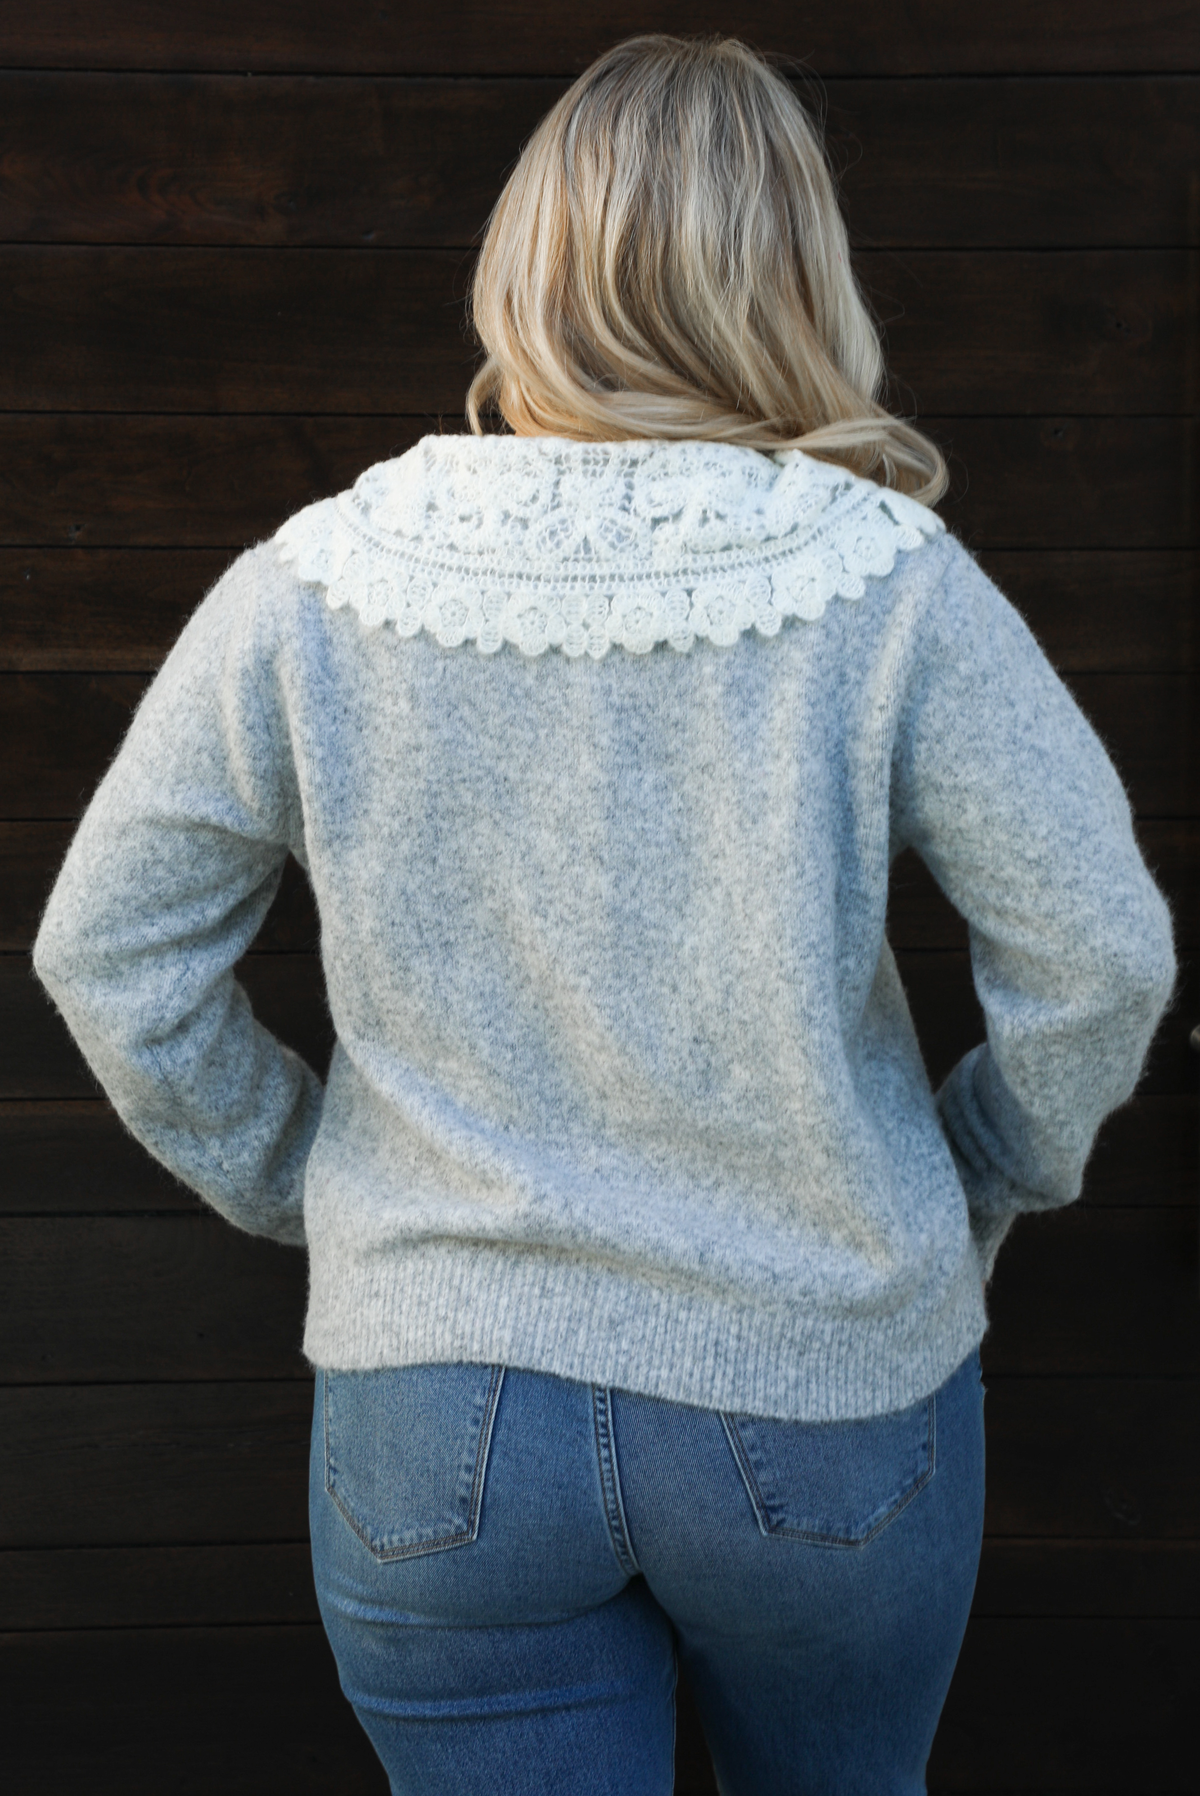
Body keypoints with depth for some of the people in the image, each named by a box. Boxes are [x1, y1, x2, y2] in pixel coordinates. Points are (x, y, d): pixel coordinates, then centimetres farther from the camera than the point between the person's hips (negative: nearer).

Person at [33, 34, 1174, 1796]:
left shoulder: (301, 596, -10)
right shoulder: (887, 586, -14)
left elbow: (110, 955, -3)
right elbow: (1098, 955, -11)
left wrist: (298, 1181, 9)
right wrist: (984, 1183, 6)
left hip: (433, 1424, 0)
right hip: (829, 1394, 1)